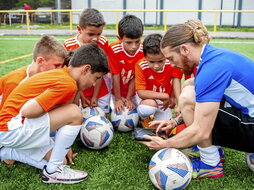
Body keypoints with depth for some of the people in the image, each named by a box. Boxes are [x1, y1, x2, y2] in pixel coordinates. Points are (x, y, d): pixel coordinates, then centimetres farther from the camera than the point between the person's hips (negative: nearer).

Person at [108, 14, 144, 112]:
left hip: (133, 90, 2)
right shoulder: (114, 50, -27)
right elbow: (115, 76, -20)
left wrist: (128, 99, -11)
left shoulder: (143, 51, -22)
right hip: (118, 90, -2)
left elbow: (135, 77, -15)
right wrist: (118, 99, -14)